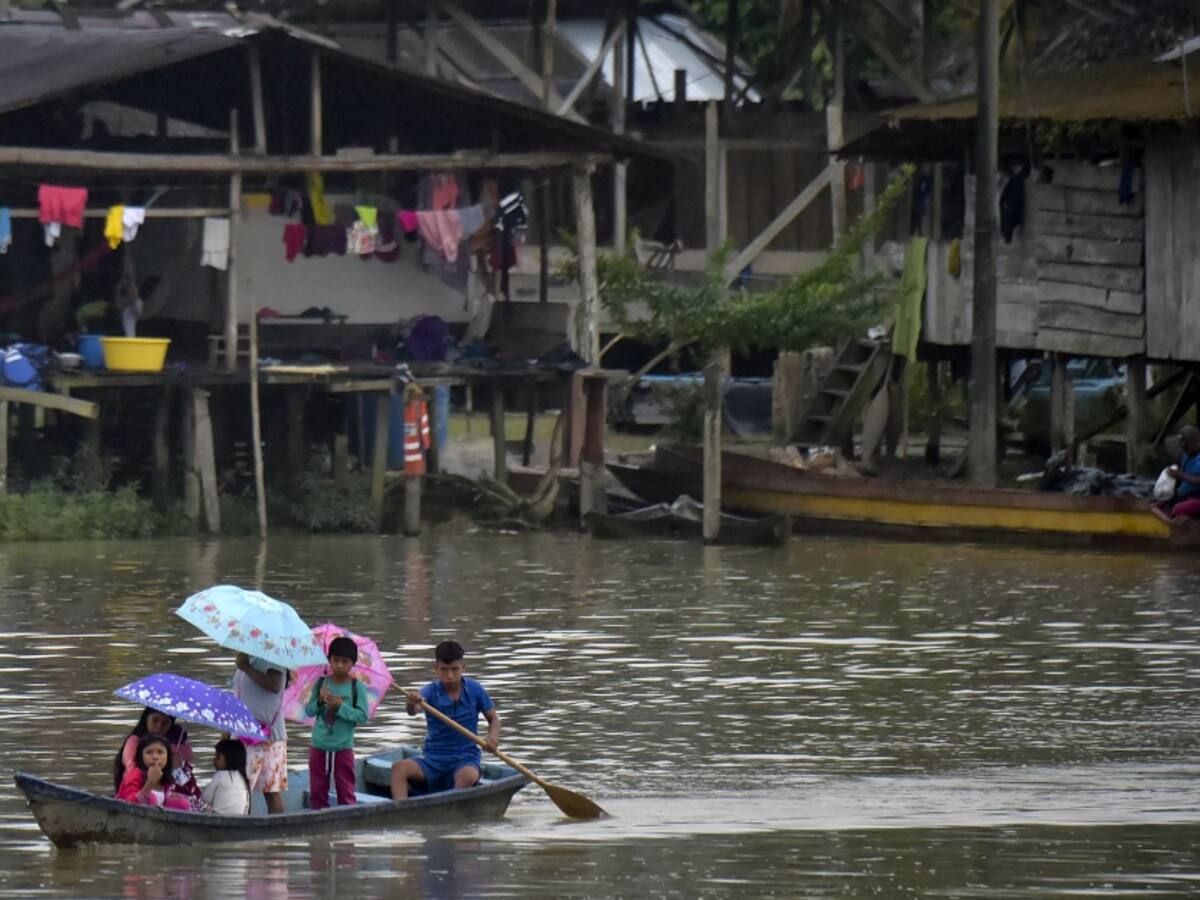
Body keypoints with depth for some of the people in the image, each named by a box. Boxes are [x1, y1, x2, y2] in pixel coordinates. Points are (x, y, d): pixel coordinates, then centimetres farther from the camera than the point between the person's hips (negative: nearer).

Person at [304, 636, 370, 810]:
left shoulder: (356, 687, -4)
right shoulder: (321, 683, 3)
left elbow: (362, 716, -9)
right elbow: (309, 711, 3)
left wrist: (340, 707, -19)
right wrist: (320, 702, -16)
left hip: (343, 747, -3)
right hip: (319, 745, 3)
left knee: (345, 791, 1)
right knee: (317, 790, 7)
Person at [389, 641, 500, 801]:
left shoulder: (474, 690, 0)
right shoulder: (431, 692, -5)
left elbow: (493, 718, 10)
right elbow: (414, 711, -27)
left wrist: (493, 737, -13)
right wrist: (412, 704, -53)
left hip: (465, 758, -1)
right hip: (434, 757, 1)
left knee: (468, 776, -37)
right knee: (399, 768, -25)